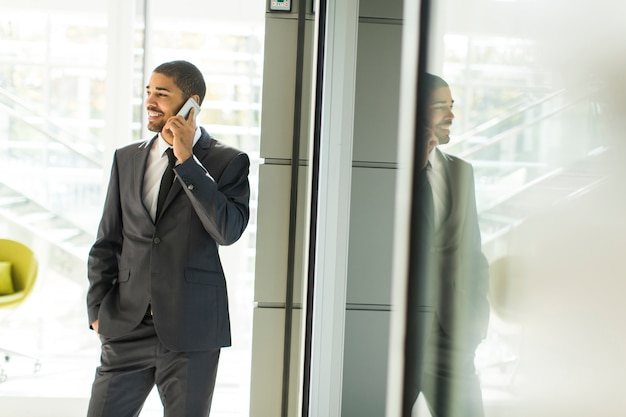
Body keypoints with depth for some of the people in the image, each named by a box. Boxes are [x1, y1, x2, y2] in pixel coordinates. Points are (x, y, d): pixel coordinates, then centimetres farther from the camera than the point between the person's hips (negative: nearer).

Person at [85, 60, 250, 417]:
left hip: (191, 330, -3)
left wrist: (187, 160, -15)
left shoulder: (228, 162, -1)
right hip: (127, 327, 3)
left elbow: (229, 231, -16)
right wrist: (98, 309, 6)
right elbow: (107, 243, 14)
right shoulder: (127, 159, 12)